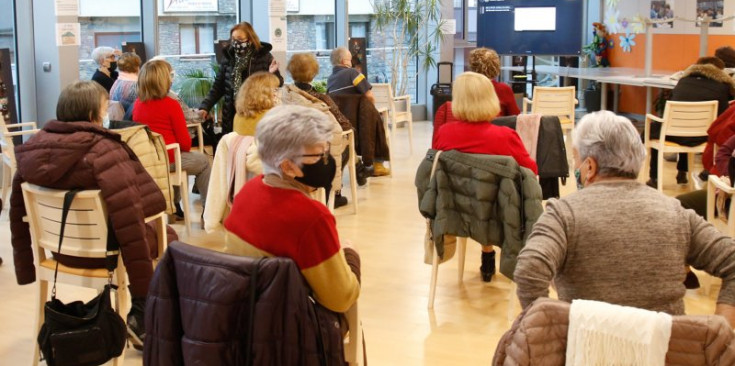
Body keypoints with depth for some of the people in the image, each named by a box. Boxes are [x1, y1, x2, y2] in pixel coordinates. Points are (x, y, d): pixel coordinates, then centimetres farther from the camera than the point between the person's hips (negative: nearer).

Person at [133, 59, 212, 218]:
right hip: (167, 160, -7)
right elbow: (184, 141, -14)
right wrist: (185, 148, 11)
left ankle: (175, 207, 40)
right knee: (203, 161, 20)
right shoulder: (171, 105, -16)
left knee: (179, 158, 36)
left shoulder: (137, 104, 2)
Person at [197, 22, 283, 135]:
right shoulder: (228, 56, 5)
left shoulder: (264, 56, -3)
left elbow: (278, 83, 3)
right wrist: (205, 106, 3)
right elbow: (219, 85, 11)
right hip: (232, 115, 3)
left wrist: (272, 75, -19)